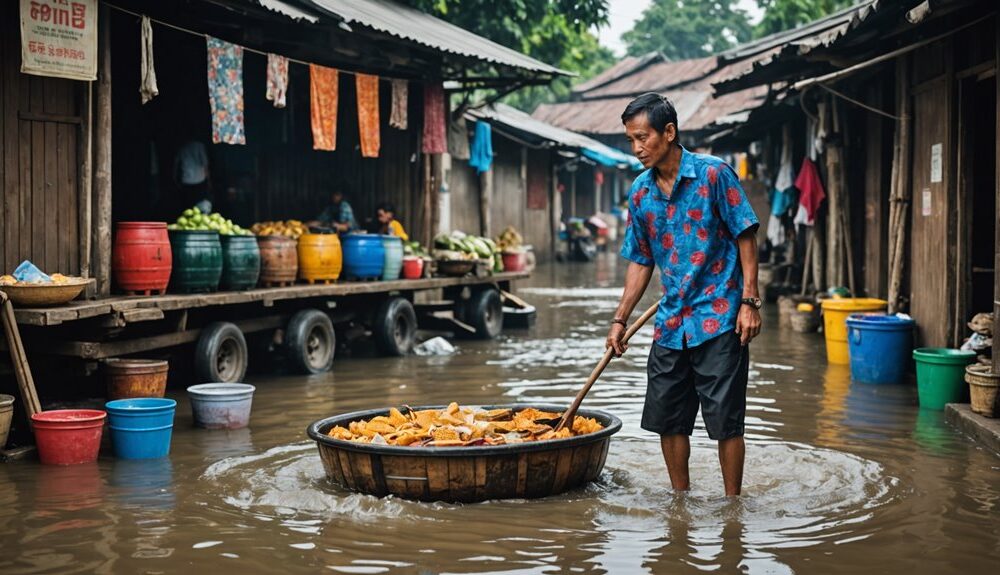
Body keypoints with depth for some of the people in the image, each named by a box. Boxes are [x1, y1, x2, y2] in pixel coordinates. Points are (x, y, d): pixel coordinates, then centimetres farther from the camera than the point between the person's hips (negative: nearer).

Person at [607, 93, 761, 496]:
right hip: (670, 323, 6)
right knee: (667, 418, 9)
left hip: (718, 317, -5)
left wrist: (749, 301, -13)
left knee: (725, 420, -2)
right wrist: (620, 319, 9)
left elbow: (745, 237, -6)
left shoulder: (713, 174, -8)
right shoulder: (640, 193, 7)